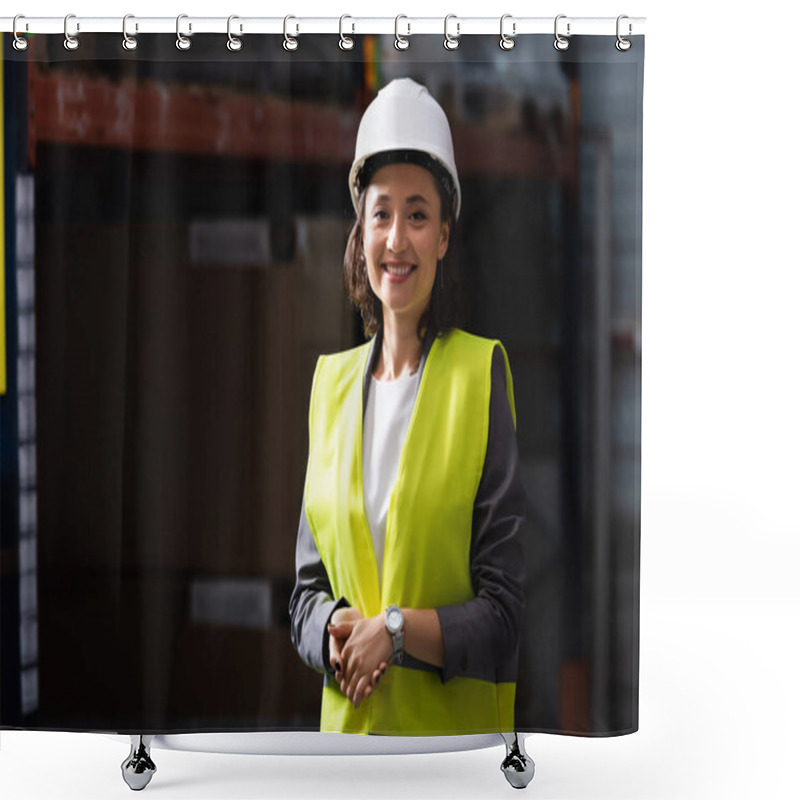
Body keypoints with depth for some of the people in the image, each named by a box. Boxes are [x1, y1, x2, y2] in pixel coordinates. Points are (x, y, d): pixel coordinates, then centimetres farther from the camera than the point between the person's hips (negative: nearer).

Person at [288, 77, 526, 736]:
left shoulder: (482, 374, -8)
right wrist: (334, 630, -8)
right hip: (348, 725, 4)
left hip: (454, 732, -4)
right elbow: (307, 587, 10)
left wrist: (398, 629, -20)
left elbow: (508, 613, -9)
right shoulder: (331, 381, 7)